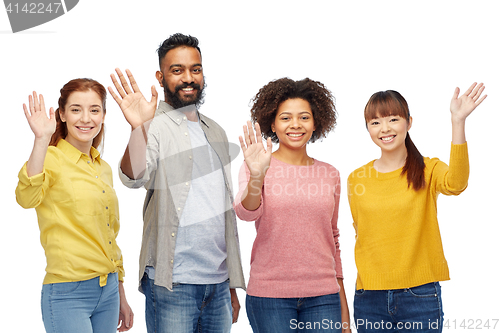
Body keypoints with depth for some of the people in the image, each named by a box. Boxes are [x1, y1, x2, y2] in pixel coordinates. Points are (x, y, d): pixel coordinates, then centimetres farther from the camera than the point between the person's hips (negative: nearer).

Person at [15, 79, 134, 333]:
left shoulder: (103, 169, 13)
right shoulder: (51, 159, -8)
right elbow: (27, 198, -30)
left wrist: (121, 297, 21)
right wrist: (41, 140, -39)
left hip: (108, 291, 7)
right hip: (68, 293, -7)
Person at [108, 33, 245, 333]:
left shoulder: (215, 131, 16)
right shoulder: (156, 128, -5)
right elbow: (134, 177, -25)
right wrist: (138, 128, -44)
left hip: (218, 281, 6)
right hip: (173, 283, -6)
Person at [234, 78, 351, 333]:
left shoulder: (330, 175, 9)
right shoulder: (256, 169, 0)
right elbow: (246, 213, -17)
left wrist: (343, 308, 16)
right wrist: (257, 177, -36)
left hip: (322, 296, 3)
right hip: (269, 294, -2)